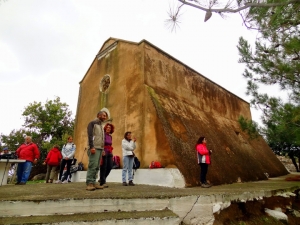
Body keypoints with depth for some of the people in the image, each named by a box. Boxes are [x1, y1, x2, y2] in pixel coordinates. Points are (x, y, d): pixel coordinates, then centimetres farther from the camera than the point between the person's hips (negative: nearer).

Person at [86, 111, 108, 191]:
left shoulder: (101, 125, 23)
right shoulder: (92, 123, 1)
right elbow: (90, 135, -10)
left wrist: (103, 149, 15)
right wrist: (92, 147, -19)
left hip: (100, 148, 7)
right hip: (94, 148, -7)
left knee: (97, 167, 3)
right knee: (93, 165, -12)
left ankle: (93, 182, 6)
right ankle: (89, 183, -9)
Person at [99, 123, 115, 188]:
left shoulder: (110, 136, 16)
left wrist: (111, 153, 16)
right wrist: (102, 151, -20)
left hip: (109, 153, 7)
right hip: (103, 152, -7)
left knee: (110, 167, 4)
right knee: (103, 168, -3)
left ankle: (102, 179, 24)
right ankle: (102, 182, 6)